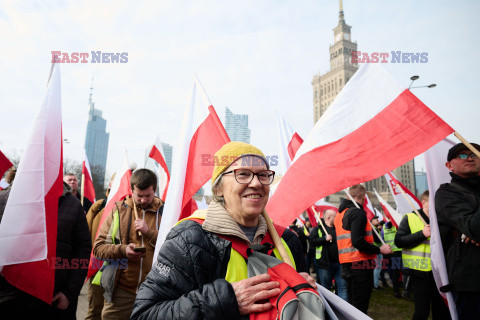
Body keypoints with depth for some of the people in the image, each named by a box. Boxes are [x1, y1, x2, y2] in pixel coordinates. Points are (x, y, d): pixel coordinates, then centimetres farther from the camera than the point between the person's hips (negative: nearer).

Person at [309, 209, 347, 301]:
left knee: (342, 286, 4)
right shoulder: (318, 228, -2)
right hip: (325, 263, -4)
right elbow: (311, 241, -14)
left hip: (339, 263, 4)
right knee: (325, 289, 7)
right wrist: (325, 238, -19)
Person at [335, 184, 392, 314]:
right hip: (359, 264, -9)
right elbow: (357, 242, -23)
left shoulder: (340, 214, 16)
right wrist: (379, 250, -14)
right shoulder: (357, 212, -13)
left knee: (352, 302, 19)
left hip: (346, 264, 9)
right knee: (360, 306, -3)